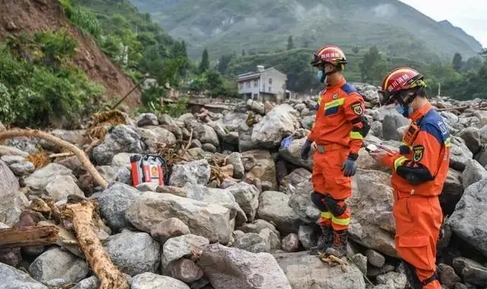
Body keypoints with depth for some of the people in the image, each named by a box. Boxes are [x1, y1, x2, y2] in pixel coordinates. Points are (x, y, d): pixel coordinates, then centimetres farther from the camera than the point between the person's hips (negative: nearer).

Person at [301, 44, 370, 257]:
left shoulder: (349, 95, -13)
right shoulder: (325, 93, 15)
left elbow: (360, 127, -17)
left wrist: (352, 157, -20)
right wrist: (309, 141, 23)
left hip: (337, 155, -9)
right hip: (320, 153, 9)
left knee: (337, 200, -1)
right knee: (320, 197, 14)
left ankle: (340, 243, 15)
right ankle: (327, 238, 28)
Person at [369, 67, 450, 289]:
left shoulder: (426, 126, -22)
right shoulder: (427, 120, 10)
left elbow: (420, 173, -26)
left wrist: (389, 159, -15)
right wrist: (394, 153, 2)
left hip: (415, 206, -10)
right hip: (418, 202, 10)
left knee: (416, 265, 0)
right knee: (422, 262, 21)